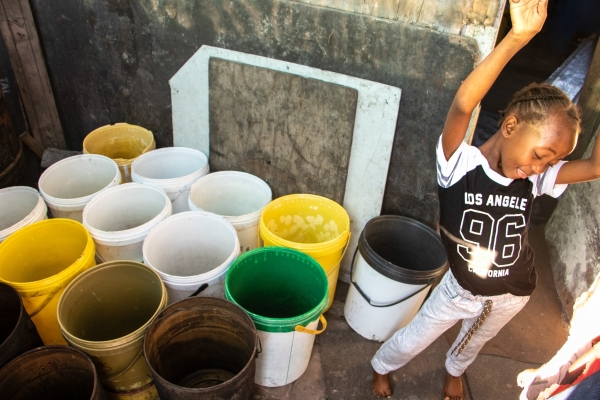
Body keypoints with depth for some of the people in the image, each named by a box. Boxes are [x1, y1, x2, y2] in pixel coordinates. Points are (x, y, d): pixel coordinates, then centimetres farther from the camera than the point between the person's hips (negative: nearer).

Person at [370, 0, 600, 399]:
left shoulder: (535, 179, -19)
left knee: (475, 341, 31)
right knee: (413, 339, 16)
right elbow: (463, 106, -48)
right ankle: (380, 367, 49)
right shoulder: (460, 165, -31)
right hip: (462, 287, -4)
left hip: (512, 294, 4)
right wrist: (517, 38, -55)